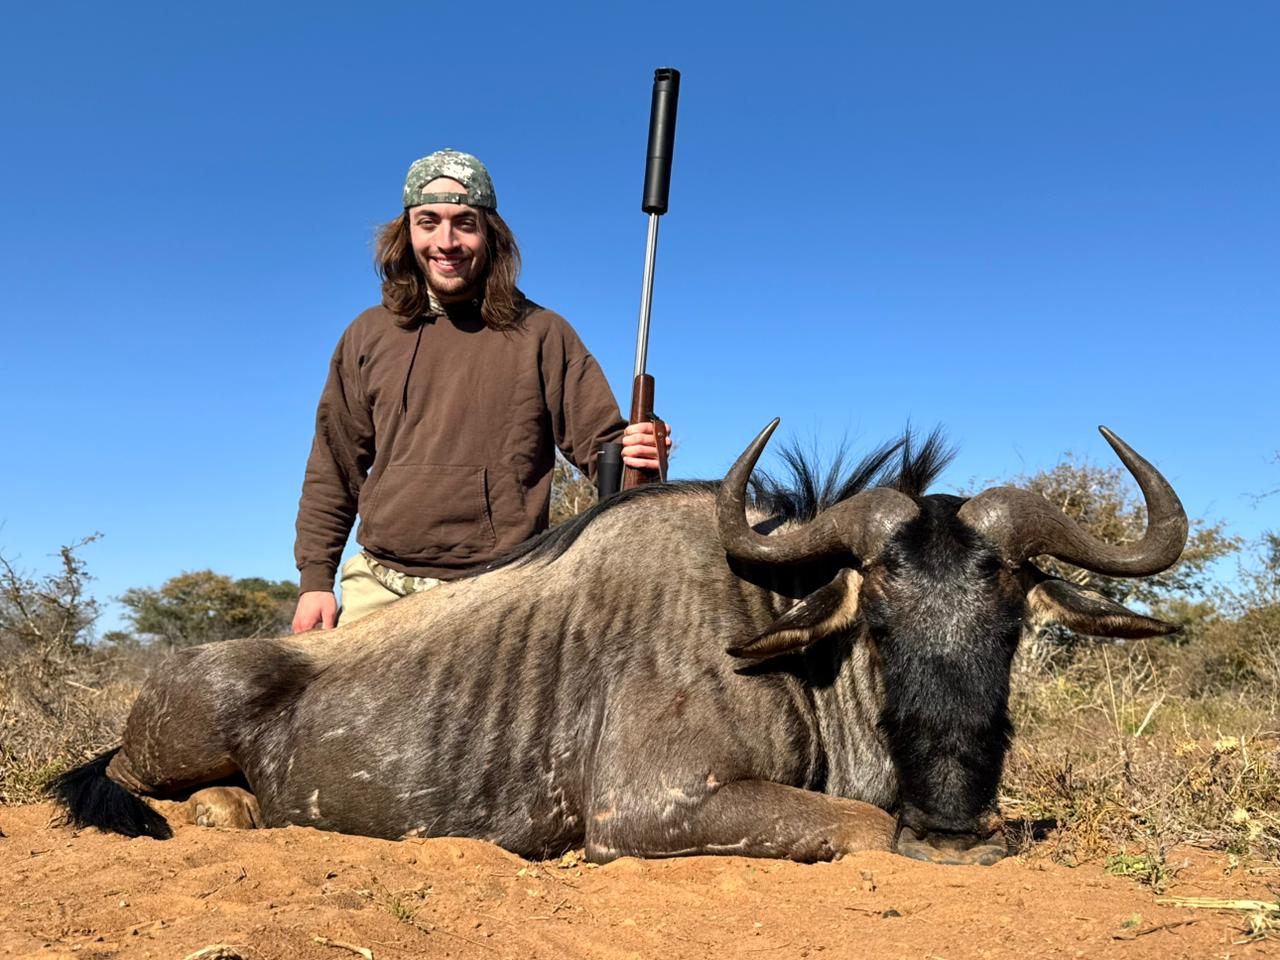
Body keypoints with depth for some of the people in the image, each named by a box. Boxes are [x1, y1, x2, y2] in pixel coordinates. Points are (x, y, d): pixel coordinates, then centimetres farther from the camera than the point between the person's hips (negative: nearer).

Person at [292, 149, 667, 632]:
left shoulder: (542, 334, 6)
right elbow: (333, 470, 16)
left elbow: (599, 443, 5)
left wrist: (638, 460, -18)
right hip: (379, 591, 3)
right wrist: (315, 578, 10)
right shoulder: (369, 336, 13)